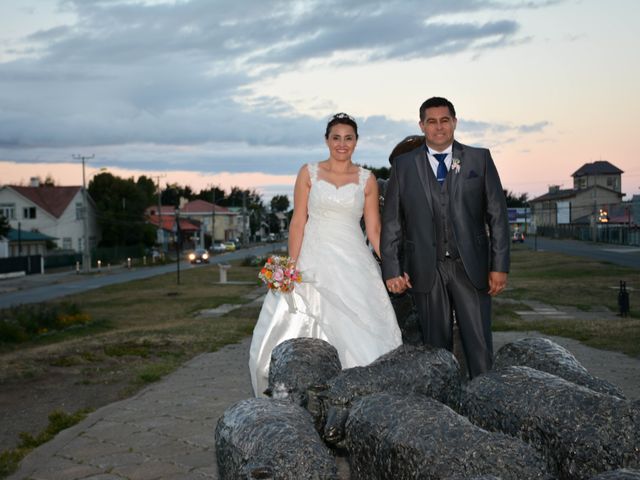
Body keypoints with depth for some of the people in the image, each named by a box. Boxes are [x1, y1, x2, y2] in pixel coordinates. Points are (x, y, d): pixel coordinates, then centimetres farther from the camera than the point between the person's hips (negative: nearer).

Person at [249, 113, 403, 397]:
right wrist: (292, 267, -6)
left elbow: (374, 230, 7)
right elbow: (298, 222, 2)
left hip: (353, 264, 1)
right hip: (314, 261, -1)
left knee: (358, 331, -4)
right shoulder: (309, 173, 4)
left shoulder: (367, 180, 7)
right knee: (303, 332, -5)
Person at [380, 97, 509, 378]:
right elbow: (391, 221, 6)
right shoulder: (403, 165, 8)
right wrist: (391, 270, -1)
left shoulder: (480, 159, 7)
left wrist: (499, 266, -2)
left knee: (479, 344, 0)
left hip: (471, 267, 0)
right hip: (426, 270, 1)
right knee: (435, 345, 7)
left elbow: (497, 214, 4)